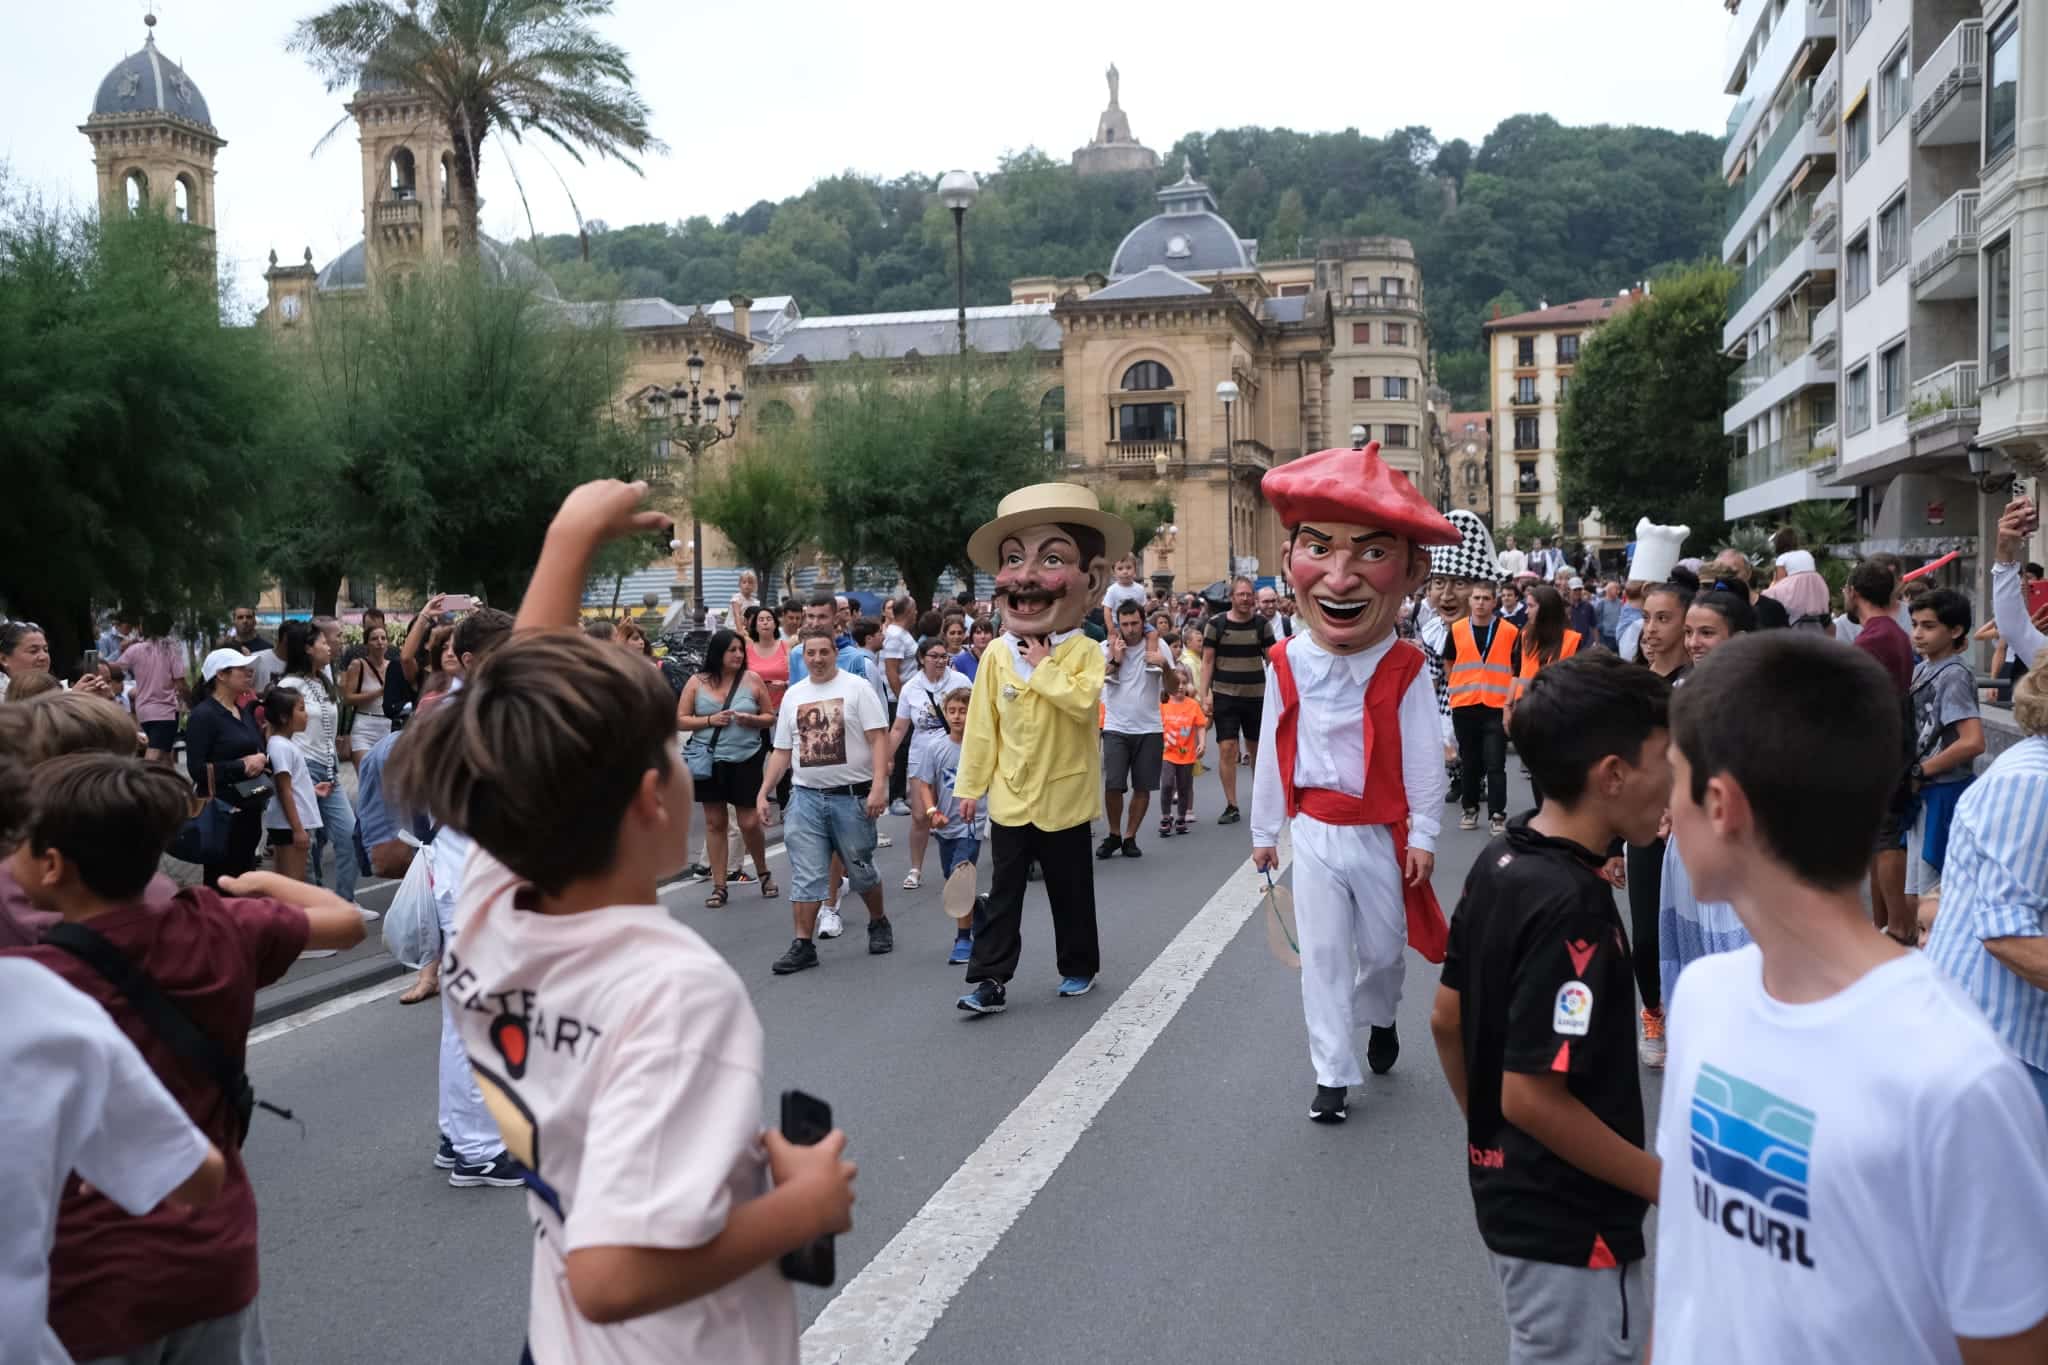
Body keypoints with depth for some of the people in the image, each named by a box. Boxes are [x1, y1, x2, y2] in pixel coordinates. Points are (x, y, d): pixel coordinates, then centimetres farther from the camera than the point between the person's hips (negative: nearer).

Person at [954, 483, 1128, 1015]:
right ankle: (990, 979, 9)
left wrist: (1043, 666, -22)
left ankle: (1079, 966, 29)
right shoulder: (996, 656, -2)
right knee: (1004, 893, 6)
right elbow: (982, 727, 2)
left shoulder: (1085, 652, -10)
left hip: (1063, 796, -2)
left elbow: (1083, 700, -29)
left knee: (1071, 892, 12)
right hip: (1009, 796, 2)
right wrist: (972, 784, 4)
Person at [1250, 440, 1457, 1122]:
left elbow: (1423, 760, -9)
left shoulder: (1405, 670, -14)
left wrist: (1422, 835, -8)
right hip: (1313, 832, 1)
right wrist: (1264, 831, 9)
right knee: (1323, 955, 5)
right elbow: (1272, 753, 3)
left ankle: (1379, 1016, 46)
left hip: (1380, 835, -1)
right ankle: (1333, 1076, 14)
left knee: (1383, 948, 14)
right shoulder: (1288, 664, -8)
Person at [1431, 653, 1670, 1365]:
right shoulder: (1574, 907, -27)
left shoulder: (1499, 862, -1)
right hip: (1568, 1224, -8)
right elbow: (1531, 1095, -27)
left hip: (1507, 1192, 8)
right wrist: (1665, 1183, -16)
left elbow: (1447, 1020, 7)